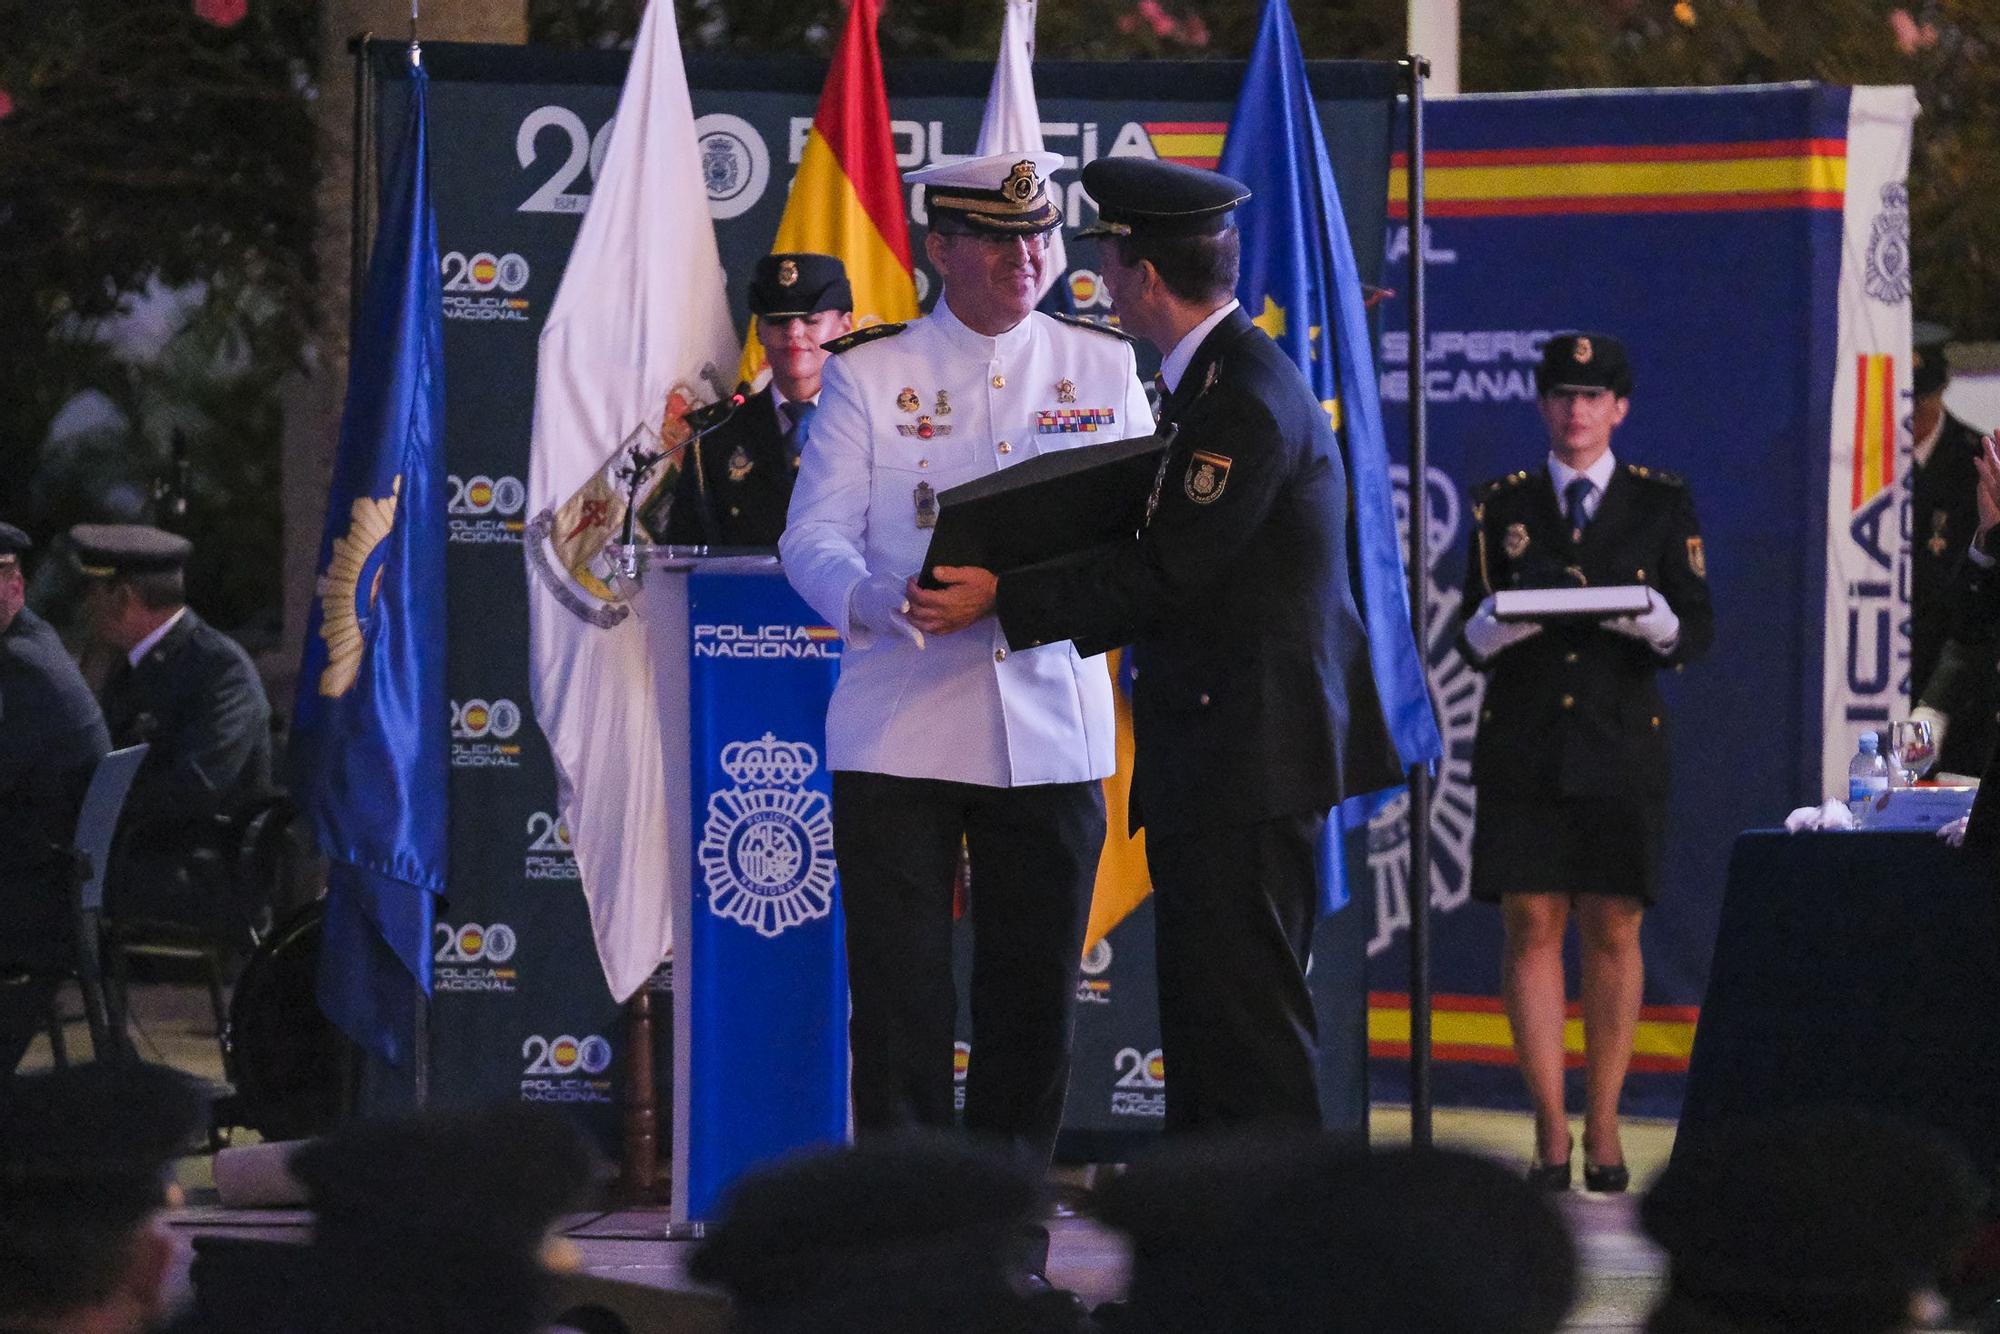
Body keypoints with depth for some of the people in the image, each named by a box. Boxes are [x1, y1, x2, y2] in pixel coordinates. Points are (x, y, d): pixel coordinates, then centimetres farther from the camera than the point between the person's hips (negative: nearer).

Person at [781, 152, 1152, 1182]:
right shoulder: (868, 374, 4)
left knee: (1033, 995, 4)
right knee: (900, 997, -4)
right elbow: (814, 538, -2)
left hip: (1050, 731, 2)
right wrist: (877, 602, -24)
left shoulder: (1102, 368, 11)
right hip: (902, 731, -2)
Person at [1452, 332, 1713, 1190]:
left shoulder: (1662, 505, 8)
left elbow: (1698, 633, 3)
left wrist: (1649, 618, -19)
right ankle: (1550, 1132, 2)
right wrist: (1504, 620, -16)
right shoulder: (1502, 507, 11)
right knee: (1532, 928, -3)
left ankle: (1603, 1128, 11)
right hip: (1522, 749, 1)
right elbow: (1469, 638, 7)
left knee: (1613, 930, 0)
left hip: (1621, 745, -1)